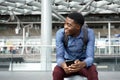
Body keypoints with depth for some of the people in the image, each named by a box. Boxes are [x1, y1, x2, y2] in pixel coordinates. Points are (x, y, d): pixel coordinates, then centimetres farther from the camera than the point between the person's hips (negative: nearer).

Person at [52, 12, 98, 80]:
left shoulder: (89, 33, -22)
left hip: (83, 64, 0)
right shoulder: (60, 33, -21)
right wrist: (64, 66, -47)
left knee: (92, 71, -35)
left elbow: (90, 58, -26)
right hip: (67, 65, 0)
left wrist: (81, 65, -49)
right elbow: (59, 58, -23)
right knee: (57, 72, -34)